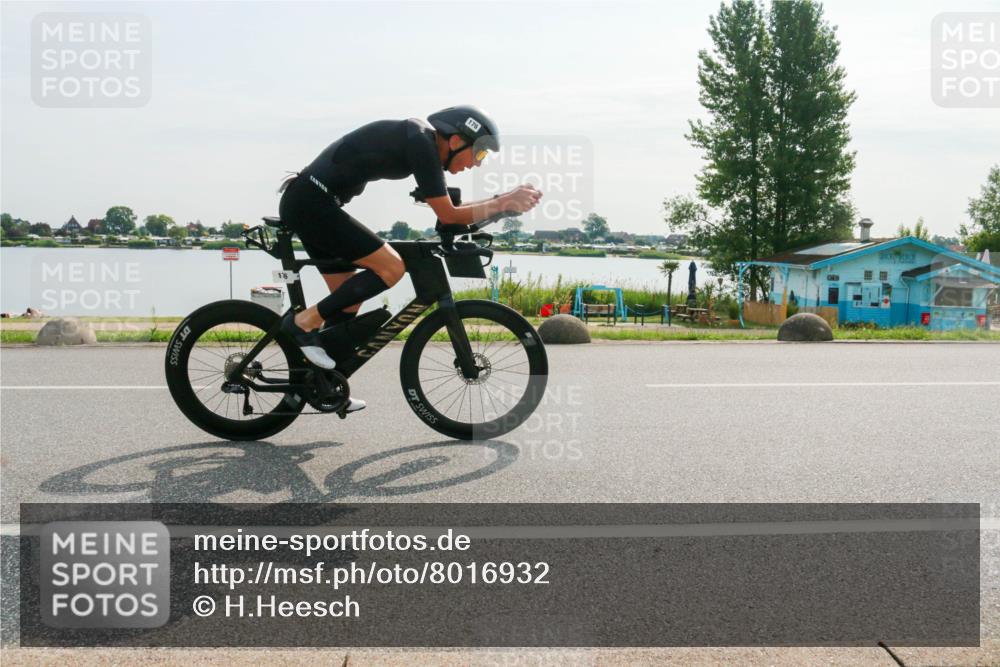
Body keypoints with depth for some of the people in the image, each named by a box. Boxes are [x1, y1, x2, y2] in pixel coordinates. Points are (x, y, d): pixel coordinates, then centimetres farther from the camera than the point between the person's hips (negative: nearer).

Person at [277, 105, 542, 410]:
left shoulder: (419, 136, 13)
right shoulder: (422, 144, -16)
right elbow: (448, 215, -15)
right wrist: (504, 203, -9)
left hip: (303, 202, 10)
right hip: (313, 203, -10)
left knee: (349, 298, 13)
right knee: (390, 268, -14)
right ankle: (304, 322, -6)